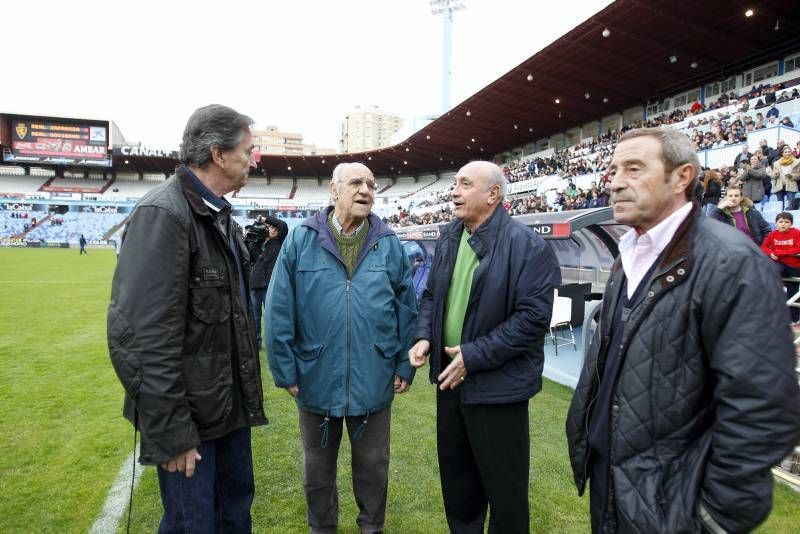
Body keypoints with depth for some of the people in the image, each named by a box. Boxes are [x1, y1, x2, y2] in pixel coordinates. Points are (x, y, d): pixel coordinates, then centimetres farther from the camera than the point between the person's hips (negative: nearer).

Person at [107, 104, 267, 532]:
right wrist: (171, 434, -20)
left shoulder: (219, 214, 9)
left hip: (232, 403, 8)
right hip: (190, 415, -8)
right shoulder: (162, 215, -20)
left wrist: (247, 386, 15)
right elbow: (143, 337, -24)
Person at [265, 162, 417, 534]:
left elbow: (407, 309, 2)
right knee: (317, 467, 21)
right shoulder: (301, 240, -6)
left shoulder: (389, 244, -2)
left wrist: (405, 365, 1)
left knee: (373, 465, 20)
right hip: (316, 378, 0)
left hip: (374, 380, 1)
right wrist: (285, 370, -6)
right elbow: (279, 311, -6)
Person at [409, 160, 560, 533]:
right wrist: (424, 336, -4)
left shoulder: (527, 245, -16)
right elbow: (432, 295, 14)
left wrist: (474, 356, -21)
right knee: (455, 471, 24)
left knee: (503, 483, 12)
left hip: (497, 385, -7)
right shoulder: (448, 237, 6)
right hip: (450, 377, 7)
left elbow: (533, 317, -20)